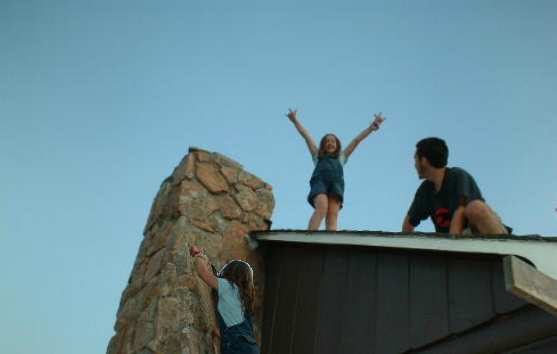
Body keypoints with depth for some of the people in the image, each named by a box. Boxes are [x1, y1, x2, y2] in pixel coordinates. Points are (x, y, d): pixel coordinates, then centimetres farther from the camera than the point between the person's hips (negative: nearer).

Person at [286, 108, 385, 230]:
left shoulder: (341, 156, 35)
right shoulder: (317, 155, 33)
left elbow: (357, 140, 31)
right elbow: (306, 136, 32)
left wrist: (371, 126, 28)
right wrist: (295, 120, 33)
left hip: (335, 184, 2)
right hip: (319, 182, -1)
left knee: (333, 215, -20)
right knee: (322, 208, -30)